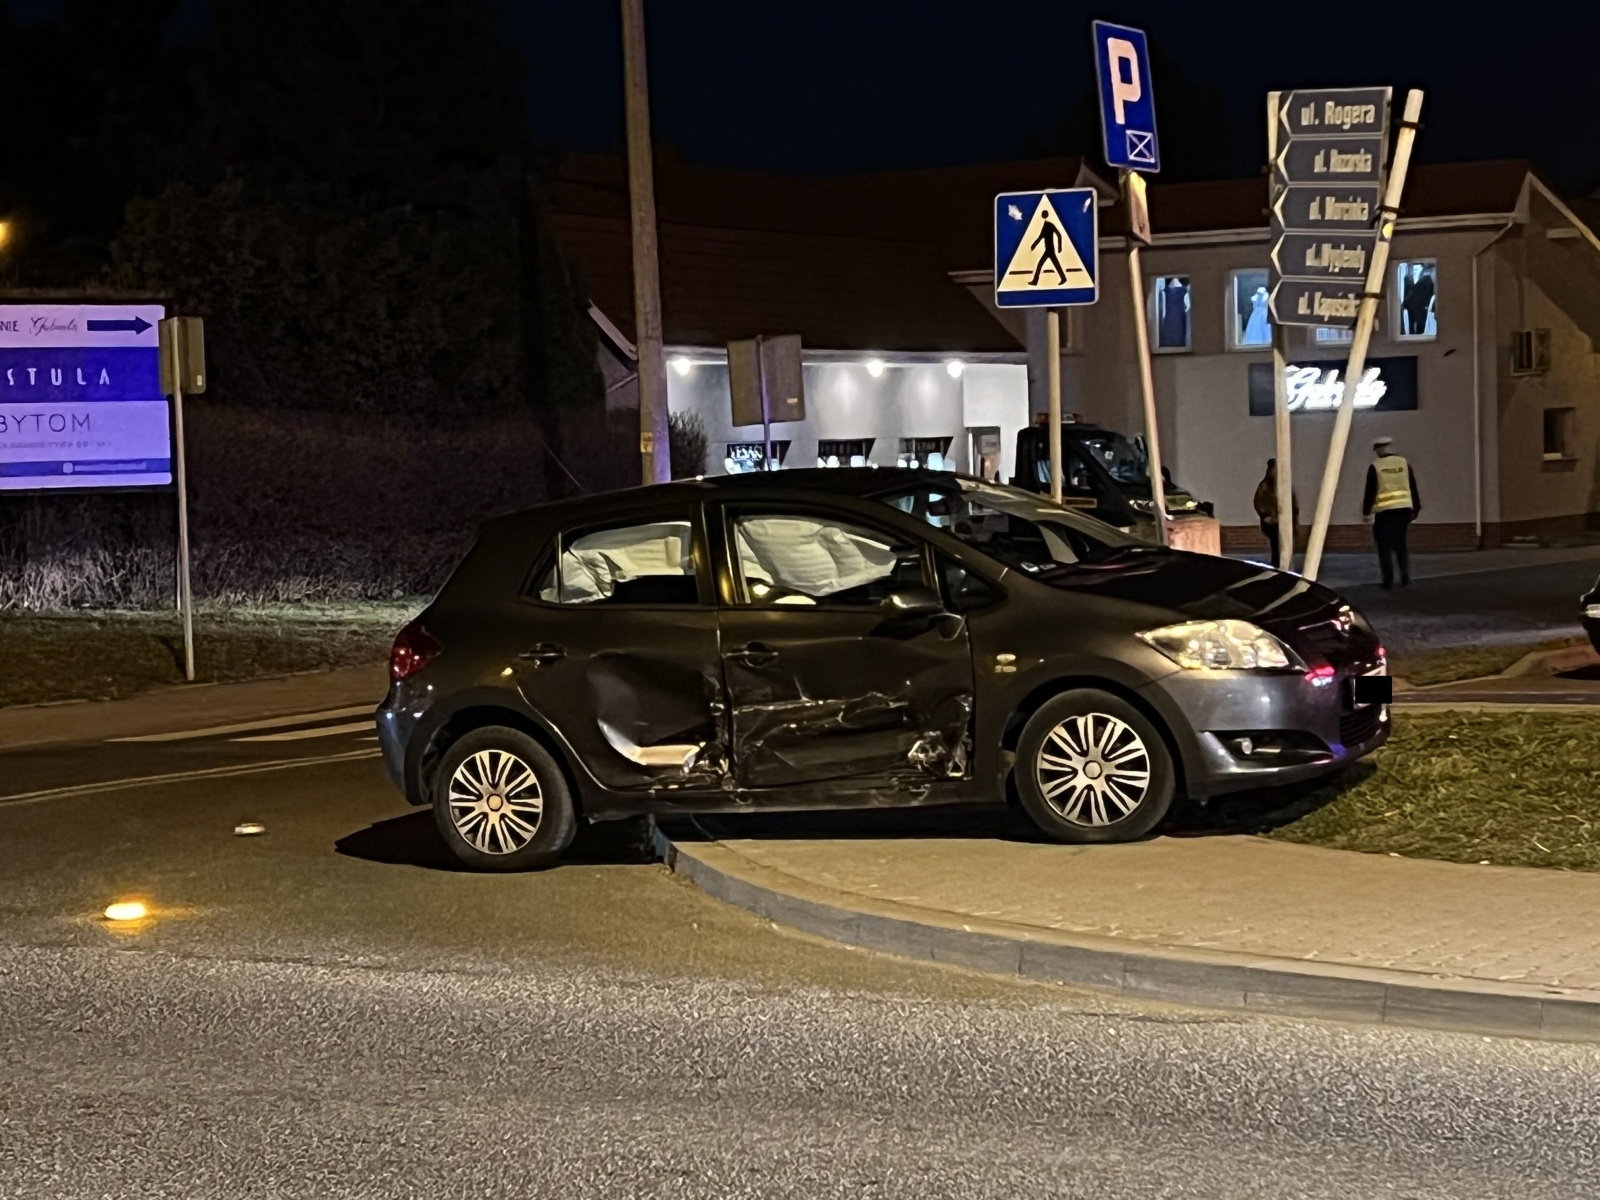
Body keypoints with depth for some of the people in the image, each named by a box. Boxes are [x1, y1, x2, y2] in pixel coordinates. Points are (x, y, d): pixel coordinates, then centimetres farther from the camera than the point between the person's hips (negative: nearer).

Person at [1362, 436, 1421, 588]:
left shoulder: (1375, 467, -5)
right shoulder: (1404, 463, 6)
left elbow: (1370, 492, -5)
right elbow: (1413, 489, 9)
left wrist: (1366, 511, 5)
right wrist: (1415, 509, 16)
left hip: (1384, 511, -4)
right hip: (1403, 509, 4)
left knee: (1385, 546, 4)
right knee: (1400, 544, 15)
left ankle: (1388, 581, -1)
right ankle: (1405, 574, 1)